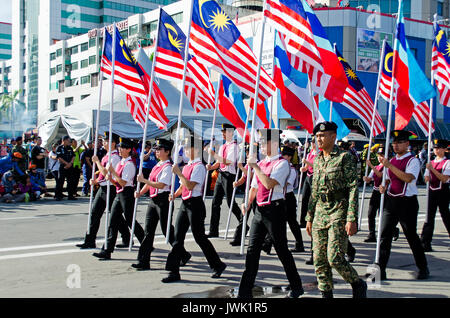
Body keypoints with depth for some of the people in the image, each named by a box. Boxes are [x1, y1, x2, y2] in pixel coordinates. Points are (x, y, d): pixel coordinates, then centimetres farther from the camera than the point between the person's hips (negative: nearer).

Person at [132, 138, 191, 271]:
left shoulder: (168, 167, -13)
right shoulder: (157, 166, 15)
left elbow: (161, 185, -22)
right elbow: (150, 182, 20)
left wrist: (144, 180, -20)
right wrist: (140, 193, 5)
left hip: (163, 200, -9)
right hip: (153, 200, 9)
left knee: (167, 230, -1)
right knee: (148, 230, 5)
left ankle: (183, 255, 17)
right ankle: (143, 262, 6)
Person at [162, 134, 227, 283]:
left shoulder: (199, 167, -13)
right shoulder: (187, 166, 14)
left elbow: (190, 186, -22)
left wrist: (178, 172, -20)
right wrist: (175, 194, 5)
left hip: (195, 204, -9)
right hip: (185, 204, 9)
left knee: (199, 237, 0)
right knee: (178, 237, 5)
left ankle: (218, 265, 18)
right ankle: (174, 272, 8)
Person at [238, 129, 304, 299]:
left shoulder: (281, 163, -10)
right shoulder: (260, 163, 14)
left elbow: (269, 183, -23)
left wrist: (255, 166, -18)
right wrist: (248, 203, 6)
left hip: (275, 209, -7)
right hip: (260, 209, 7)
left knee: (282, 249, 3)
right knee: (252, 250, 4)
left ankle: (296, 287, 21)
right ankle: (245, 292, 8)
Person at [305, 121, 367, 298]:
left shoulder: (344, 157, -6)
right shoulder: (317, 159, 14)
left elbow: (353, 189, -10)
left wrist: (352, 219, -17)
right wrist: (309, 217, 17)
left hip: (339, 210, -7)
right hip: (320, 211, 7)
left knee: (335, 258, -12)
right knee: (319, 260, 5)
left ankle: (358, 285, 13)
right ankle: (326, 294, 16)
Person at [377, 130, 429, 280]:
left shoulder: (413, 161, -8)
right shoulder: (391, 161, 13)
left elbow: (408, 178, -25)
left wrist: (390, 165, -28)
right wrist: (383, 186, 2)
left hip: (407, 202, -6)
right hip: (391, 201, 6)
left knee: (411, 236, 5)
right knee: (384, 235, -1)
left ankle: (423, 269, 25)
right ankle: (380, 271, 2)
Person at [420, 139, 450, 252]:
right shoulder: (431, 163, 14)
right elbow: (427, 178, 17)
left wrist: (432, 169, -21)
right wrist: (428, 178, -6)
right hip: (432, 191, 5)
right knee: (429, 217, 2)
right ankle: (425, 243, 2)